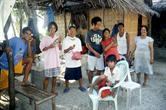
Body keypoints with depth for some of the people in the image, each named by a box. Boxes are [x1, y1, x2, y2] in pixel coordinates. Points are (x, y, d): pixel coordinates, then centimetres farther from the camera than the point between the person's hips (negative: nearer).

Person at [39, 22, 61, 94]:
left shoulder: (57, 38, 9)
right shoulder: (45, 38, -4)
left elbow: (60, 48, 11)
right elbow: (41, 48, -5)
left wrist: (59, 42, -6)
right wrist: (49, 47, -19)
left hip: (56, 59, 4)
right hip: (48, 60, -4)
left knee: (54, 76, 10)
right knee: (47, 76, -1)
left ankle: (53, 90, 23)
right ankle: (44, 91, 11)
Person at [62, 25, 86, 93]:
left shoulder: (78, 40, 6)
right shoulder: (65, 40, -4)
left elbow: (80, 50, 9)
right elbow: (64, 51, -7)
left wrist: (78, 55, -11)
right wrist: (69, 48, -26)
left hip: (77, 61, 3)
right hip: (69, 62, -2)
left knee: (79, 75, 11)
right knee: (67, 76, 8)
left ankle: (81, 86, 29)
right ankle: (67, 87, 26)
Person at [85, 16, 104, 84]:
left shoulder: (101, 32, 1)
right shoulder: (89, 33, -7)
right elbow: (87, 45, -8)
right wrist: (95, 52, -14)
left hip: (100, 54, 3)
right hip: (91, 55, -3)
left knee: (99, 70, 9)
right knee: (91, 70, 6)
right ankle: (90, 83, 21)